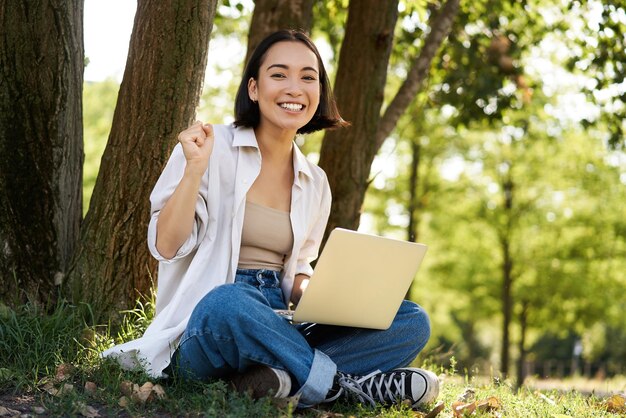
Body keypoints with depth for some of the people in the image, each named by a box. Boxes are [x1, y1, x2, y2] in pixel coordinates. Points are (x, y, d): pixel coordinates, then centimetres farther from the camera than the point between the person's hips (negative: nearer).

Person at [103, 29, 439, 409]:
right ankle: (348, 386, -22)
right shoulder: (212, 147, -2)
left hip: (276, 327, 6)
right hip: (204, 329, -6)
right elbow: (167, 246, -7)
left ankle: (286, 378, -28)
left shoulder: (315, 183, 14)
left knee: (412, 322, -10)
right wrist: (195, 169, -20)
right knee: (229, 303, -41)